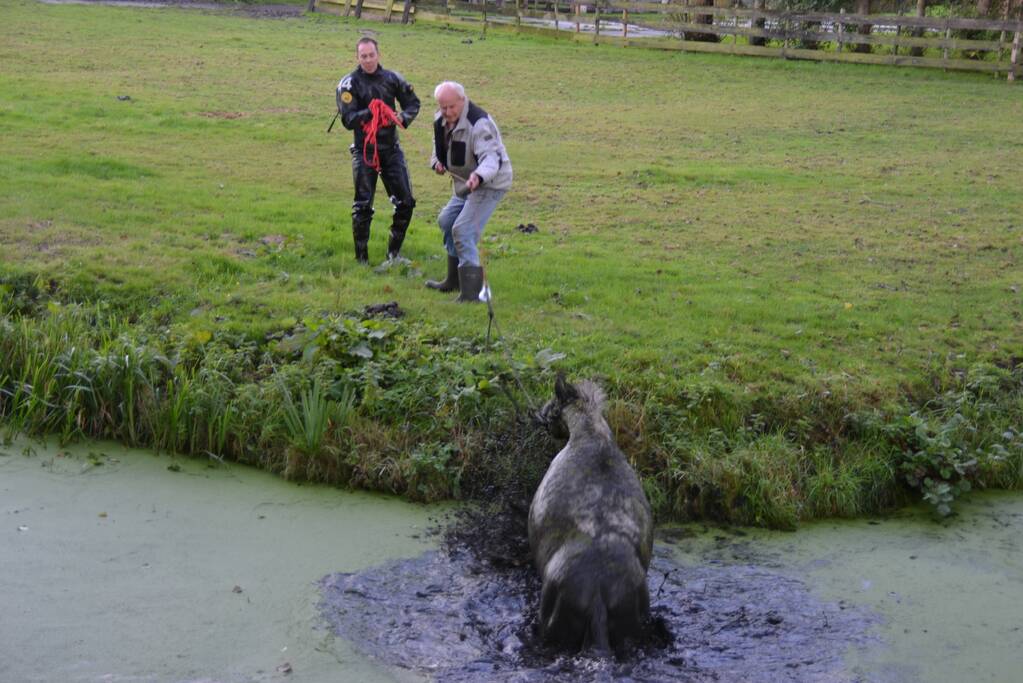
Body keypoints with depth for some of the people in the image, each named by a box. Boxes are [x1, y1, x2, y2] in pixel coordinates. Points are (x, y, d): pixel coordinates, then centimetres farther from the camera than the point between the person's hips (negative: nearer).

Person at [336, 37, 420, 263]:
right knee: (363, 206, -3)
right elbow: (348, 120, -13)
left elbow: (413, 103, 13)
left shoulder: (392, 79, 4)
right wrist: (370, 112, -28)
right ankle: (361, 257, 10)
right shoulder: (349, 83, -6)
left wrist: (403, 117, -8)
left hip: (391, 149, 4)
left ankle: (394, 251, 20)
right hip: (364, 151, -3)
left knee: (405, 202, 2)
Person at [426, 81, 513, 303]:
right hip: (465, 183, 10)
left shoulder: (479, 124, -28)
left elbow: (491, 158, -39)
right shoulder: (441, 121, 0)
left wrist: (478, 177, -59)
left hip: (489, 183, -10)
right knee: (446, 221, 23)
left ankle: (470, 291, -19)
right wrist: (437, 162, -4)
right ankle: (455, 280, 39)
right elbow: (439, 146, 18)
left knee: (463, 230, -21)